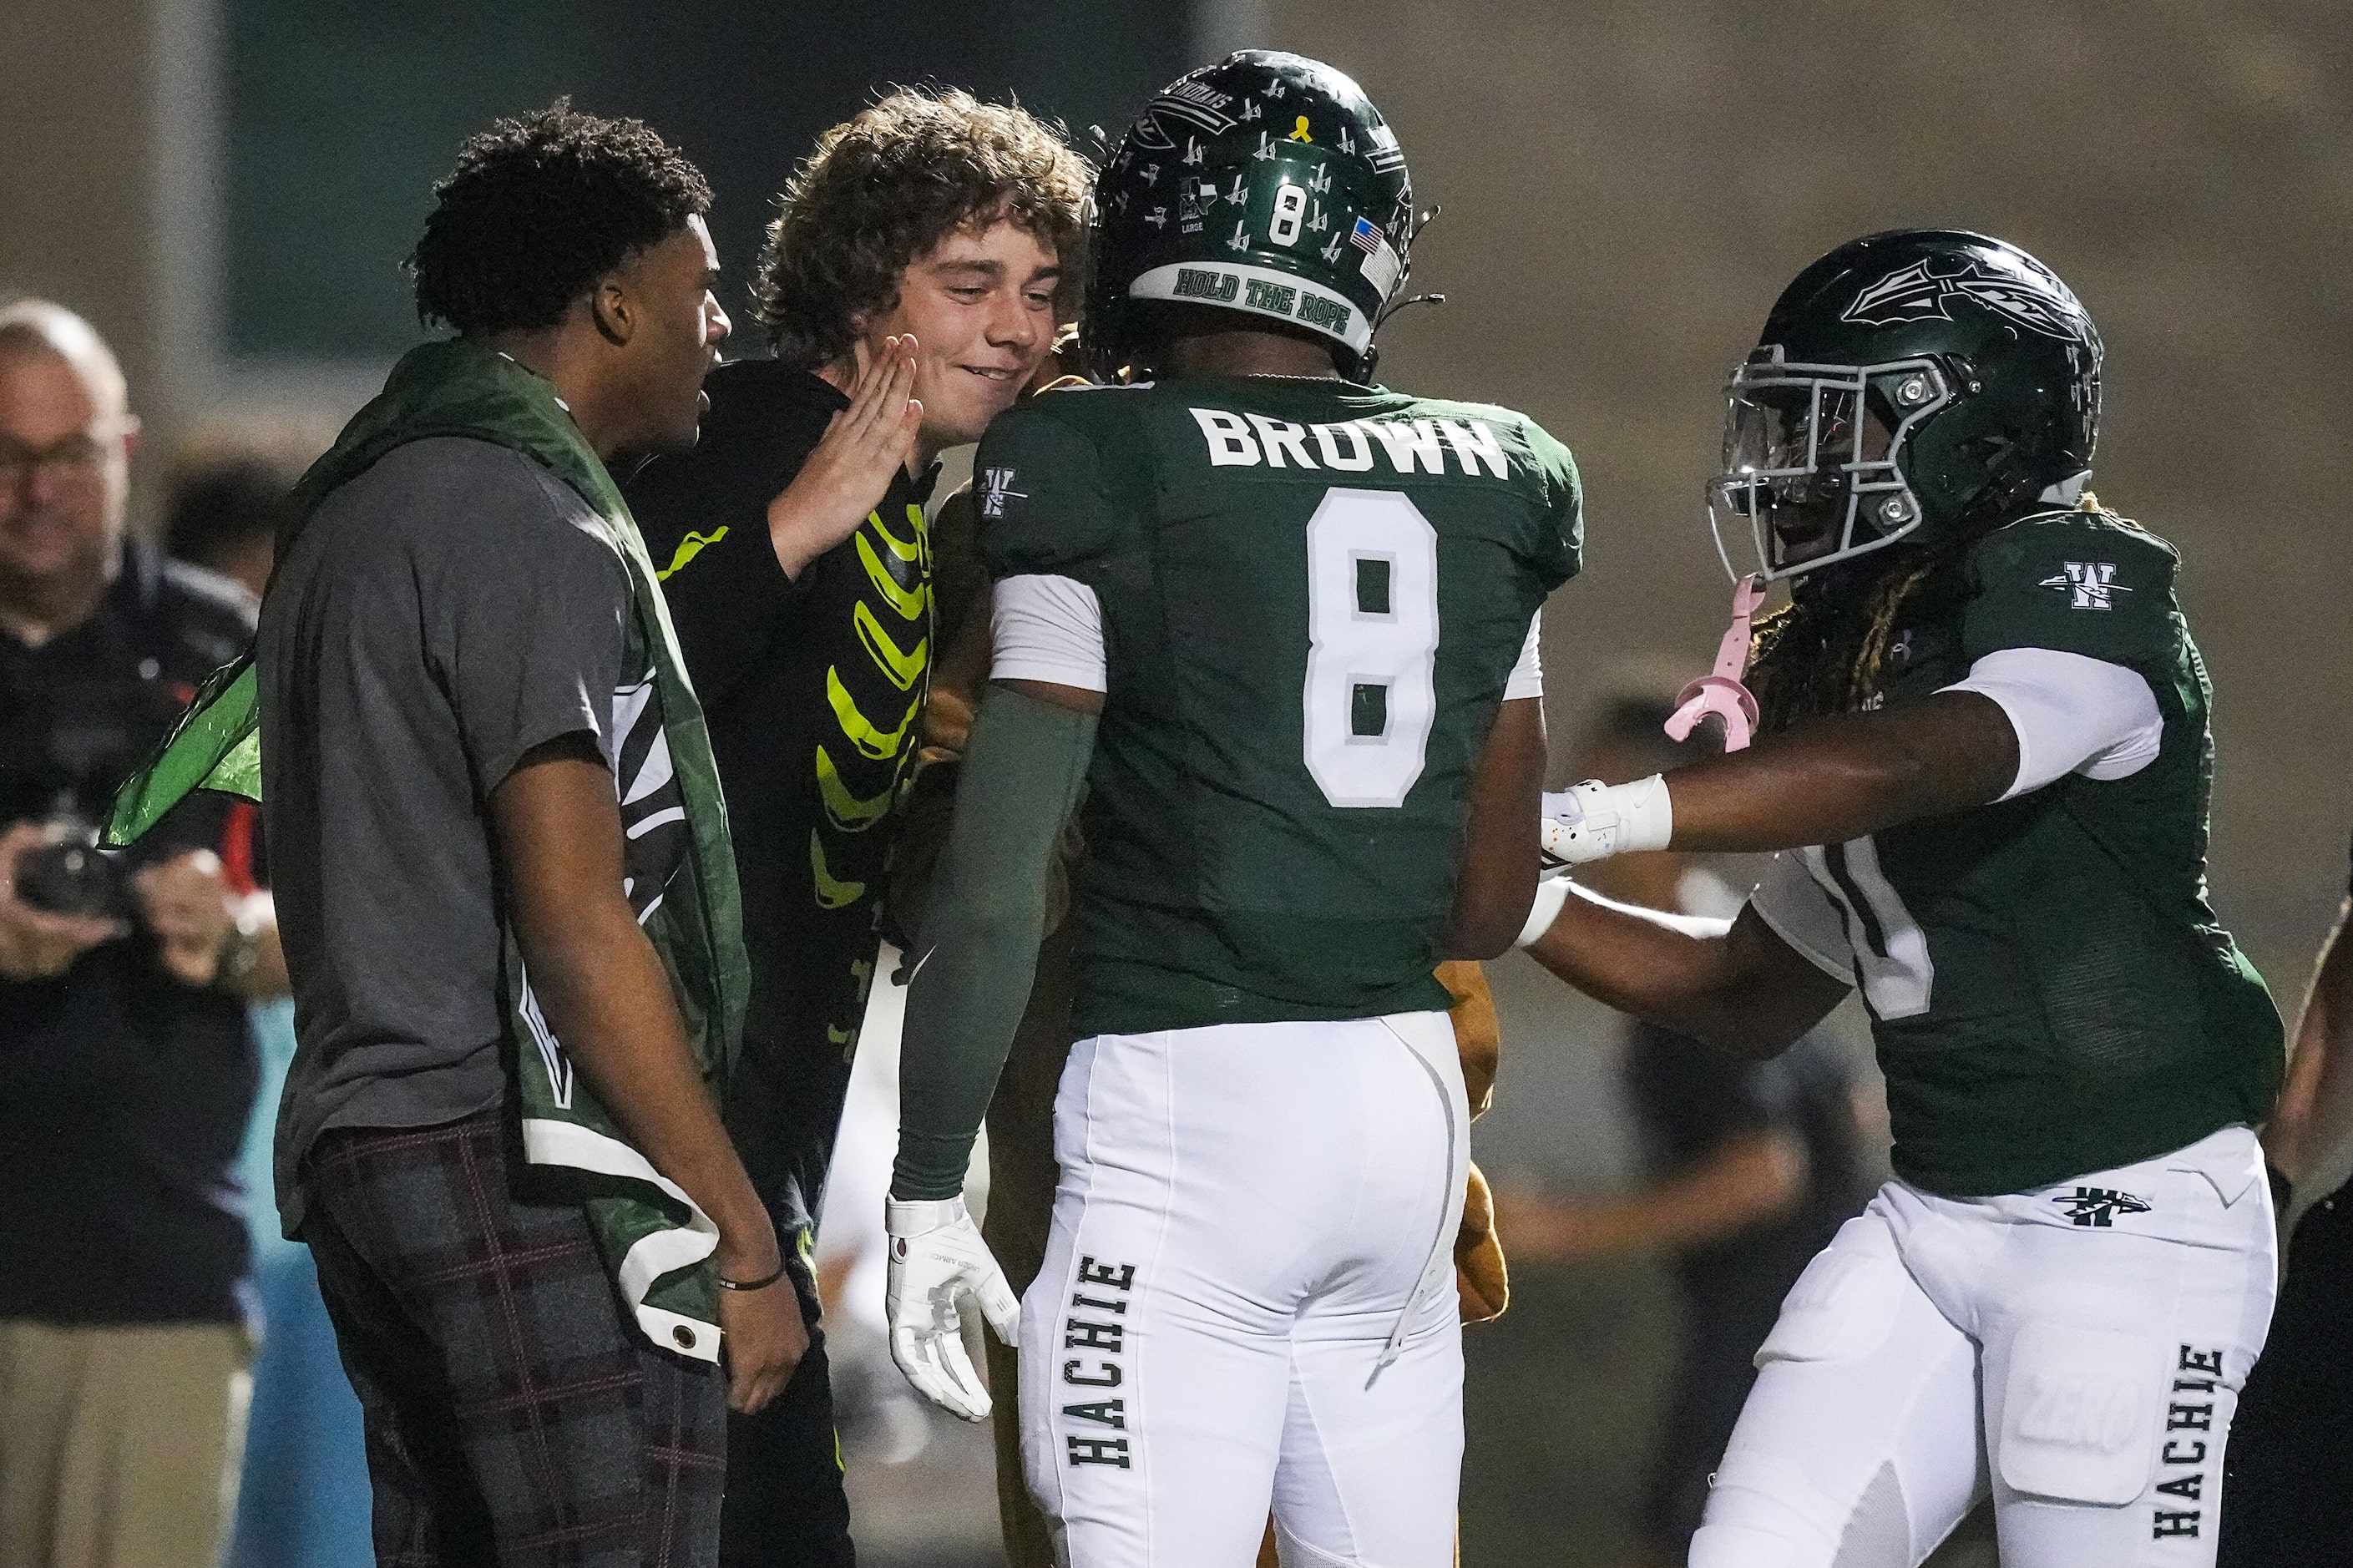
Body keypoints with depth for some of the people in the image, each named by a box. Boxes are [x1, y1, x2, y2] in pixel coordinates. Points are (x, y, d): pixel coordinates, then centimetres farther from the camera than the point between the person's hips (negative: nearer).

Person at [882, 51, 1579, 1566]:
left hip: (1187, 1100, -6)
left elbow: (995, 886, -9)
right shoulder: (1488, 485, 10)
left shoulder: (1099, 475, -6)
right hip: (1411, 1095, 6)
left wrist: (928, 1185, -2)